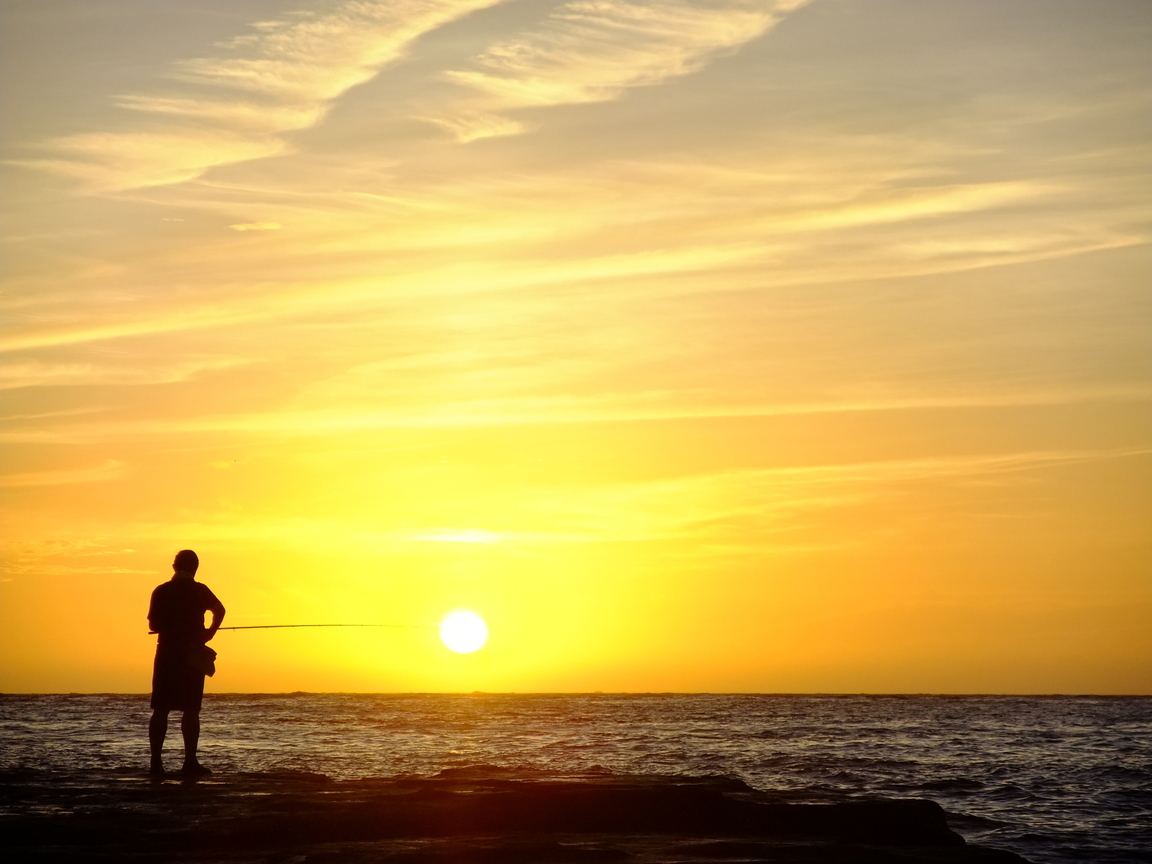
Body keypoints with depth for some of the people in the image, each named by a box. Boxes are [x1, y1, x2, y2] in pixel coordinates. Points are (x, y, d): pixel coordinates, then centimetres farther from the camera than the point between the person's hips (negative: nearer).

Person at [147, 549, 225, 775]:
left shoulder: (161, 591, 5)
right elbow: (219, 610, -9)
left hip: (166, 653, 2)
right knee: (191, 710, -1)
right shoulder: (199, 590, 0)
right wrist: (209, 632, 3)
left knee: (160, 709, 4)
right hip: (192, 655, -2)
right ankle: (190, 761, -7)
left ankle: (156, 761, -1)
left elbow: (153, 625, 8)